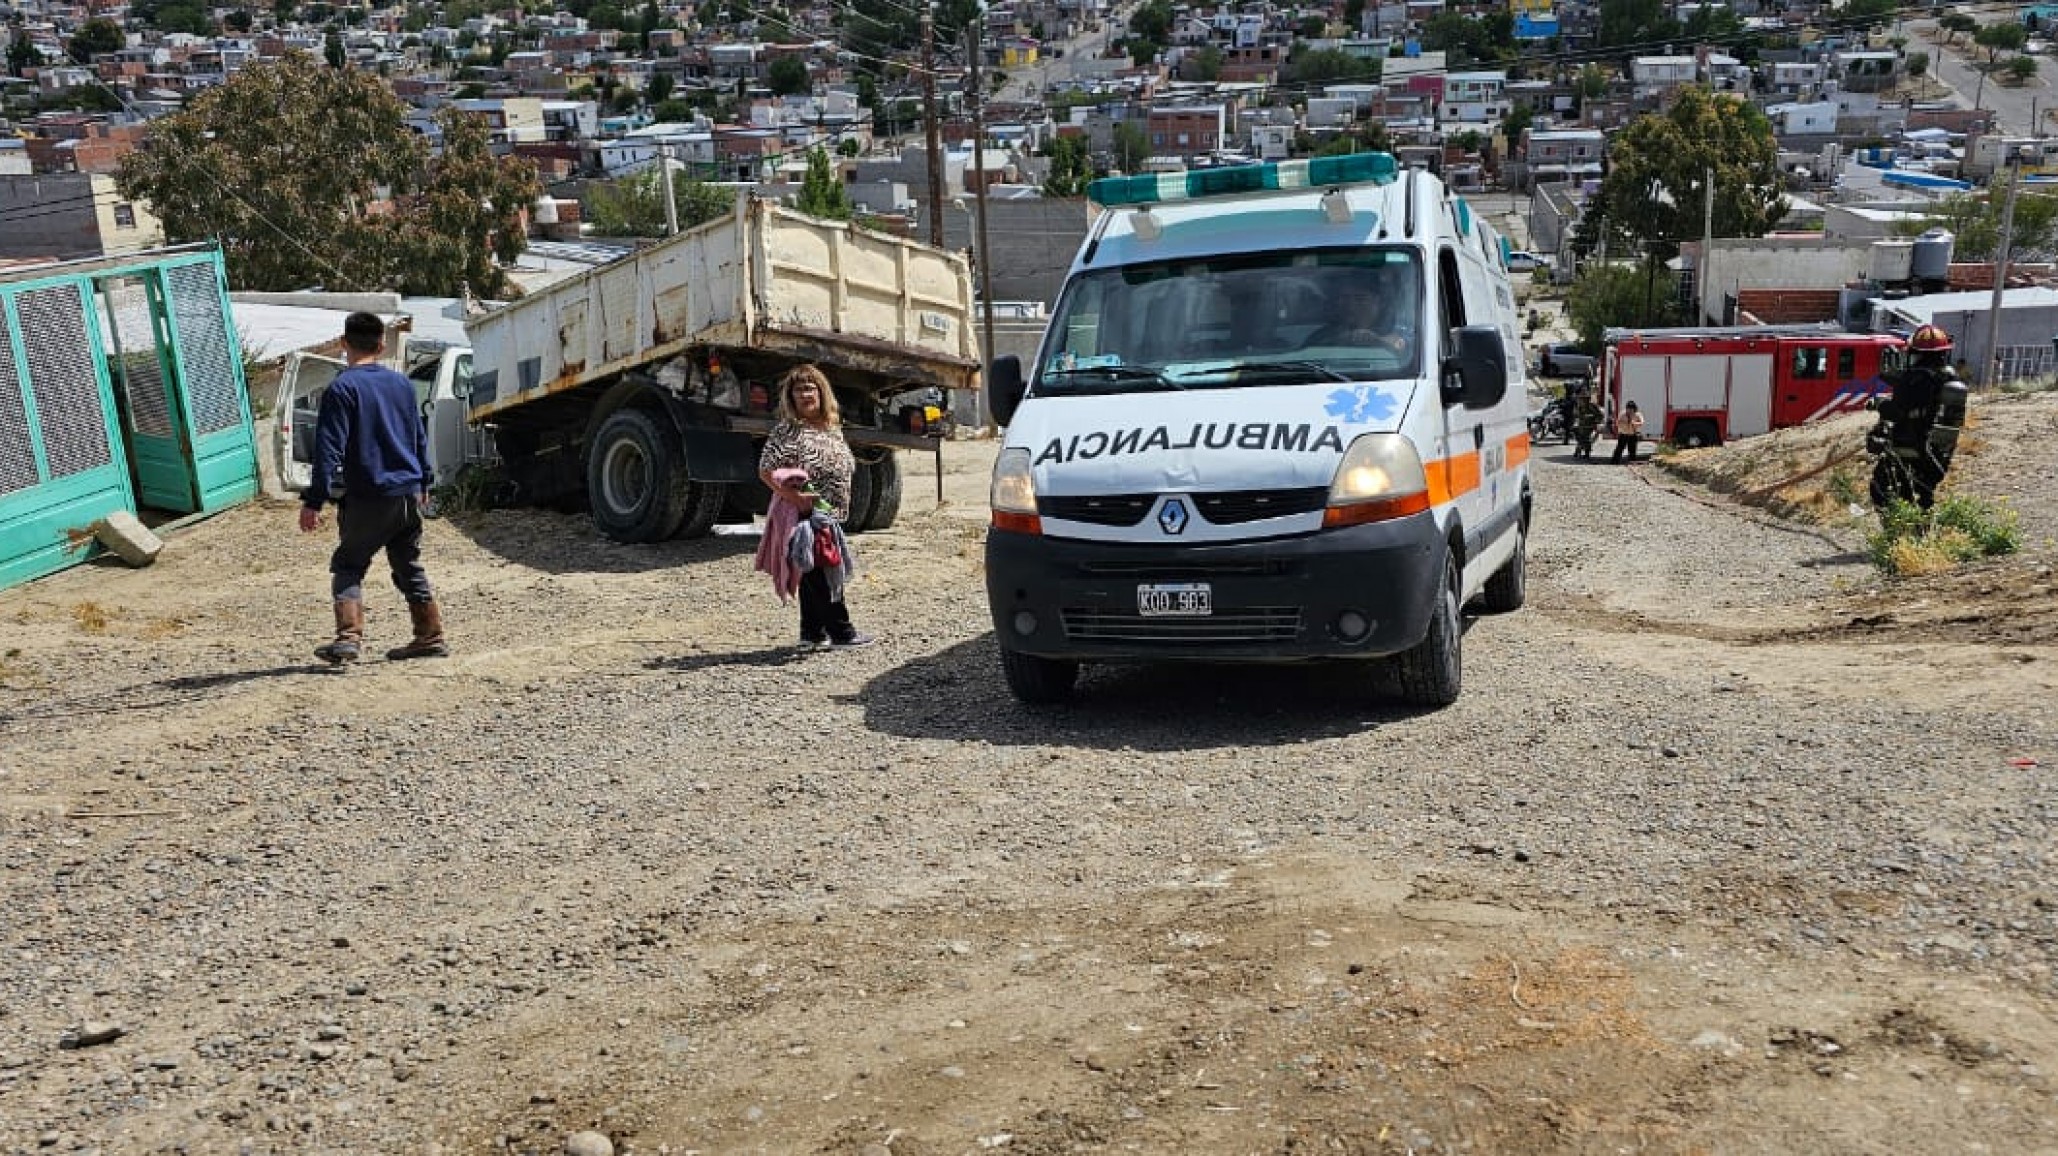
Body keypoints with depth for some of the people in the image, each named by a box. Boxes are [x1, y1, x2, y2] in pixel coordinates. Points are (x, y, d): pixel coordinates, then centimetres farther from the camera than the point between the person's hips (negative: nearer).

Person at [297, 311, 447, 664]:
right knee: (410, 567, 16)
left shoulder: (341, 388, -9)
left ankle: (348, 637, -6)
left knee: (348, 566, 7)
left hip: (367, 499, -5)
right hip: (408, 494, 5)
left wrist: (314, 500, -12)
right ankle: (431, 637, 17)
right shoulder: (402, 384, 9)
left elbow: (329, 449, -14)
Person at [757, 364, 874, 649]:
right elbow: (766, 471, -17)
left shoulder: (833, 428, 11)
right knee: (821, 573, -3)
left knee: (815, 574, 14)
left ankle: (812, 631, 21)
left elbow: (845, 468, 22)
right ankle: (840, 631, 4)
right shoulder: (787, 430, -11)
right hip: (807, 517, -8)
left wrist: (839, 508, 10)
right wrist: (795, 497, -26)